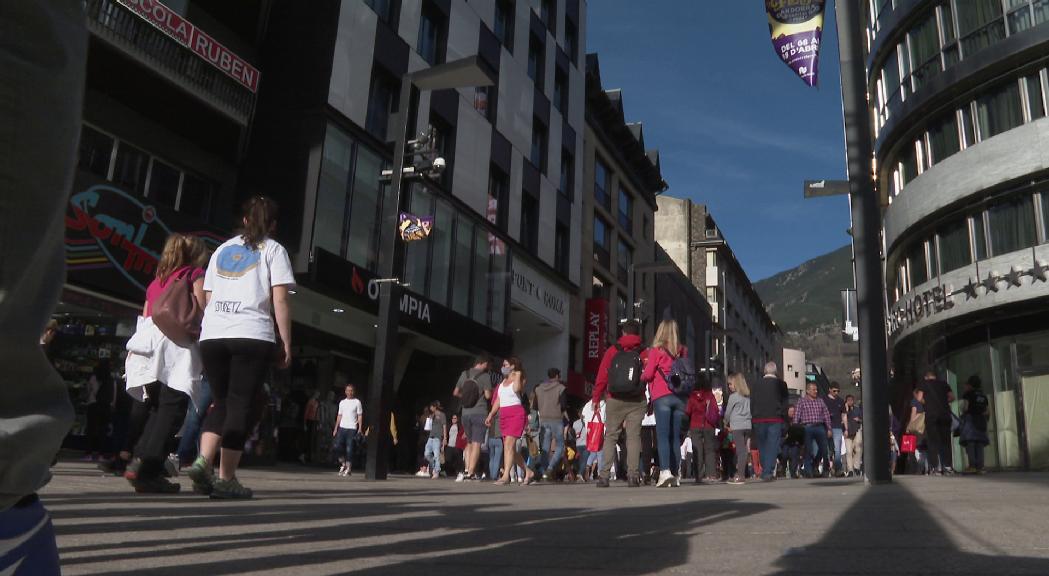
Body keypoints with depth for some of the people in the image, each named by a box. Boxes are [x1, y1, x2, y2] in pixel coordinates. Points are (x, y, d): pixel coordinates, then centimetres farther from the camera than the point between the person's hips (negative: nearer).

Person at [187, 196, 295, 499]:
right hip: (252, 337, -4)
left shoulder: (223, 249, 22)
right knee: (240, 405, -1)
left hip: (212, 336, 5)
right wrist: (286, 344, 0)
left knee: (221, 402, 15)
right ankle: (225, 478, -4)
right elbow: (280, 300, -1)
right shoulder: (273, 250, 8)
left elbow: (207, 298, 19)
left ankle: (203, 460, -2)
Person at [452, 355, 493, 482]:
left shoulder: (464, 374, 8)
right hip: (479, 413, -5)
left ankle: (467, 469, 8)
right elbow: (488, 395, -10)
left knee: (469, 443, 18)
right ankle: (470, 473, -8)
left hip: (465, 413, 5)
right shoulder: (485, 376, -6)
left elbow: (456, 393, 13)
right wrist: (491, 392, 11)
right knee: (476, 443, -3)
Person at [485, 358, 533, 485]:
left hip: (516, 414, -8)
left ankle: (506, 476, -21)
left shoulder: (518, 378, 0)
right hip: (503, 416, 8)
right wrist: (491, 415, 15)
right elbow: (498, 400, 22)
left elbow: (516, 389, -23)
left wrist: (518, 375, -11)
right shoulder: (503, 381, 21)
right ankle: (527, 471, 20)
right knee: (511, 448, 8)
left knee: (508, 445, -17)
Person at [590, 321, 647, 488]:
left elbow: (602, 376, 0)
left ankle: (604, 475, -1)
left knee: (610, 436, 4)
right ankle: (633, 474, -2)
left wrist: (596, 398, 7)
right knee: (634, 436, 4)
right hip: (637, 401, 0)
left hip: (615, 399, 0)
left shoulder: (612, 351, 2)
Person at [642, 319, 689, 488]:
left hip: (662, 397, -4)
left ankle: (665, 471, -21)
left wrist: (641, 377, 15)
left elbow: (648, 374, -4)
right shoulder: (682, 351, 11)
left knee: (662, 436, -8)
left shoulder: (656, 350, -1)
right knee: (675, 437, 7)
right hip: (679, 397, 4)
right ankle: (675, 475, 6)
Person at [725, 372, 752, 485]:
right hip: (748, 425, 5)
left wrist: (726, 423, 20)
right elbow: (751, 410, 12)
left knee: (740, 450, -7)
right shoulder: (748, 396, 10)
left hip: (737, 426, -5)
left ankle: (739, 476, -6)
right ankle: (742, 474, 11)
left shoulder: (733, 396, -6)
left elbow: (728, 412, 2)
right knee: (744, 449, 8)